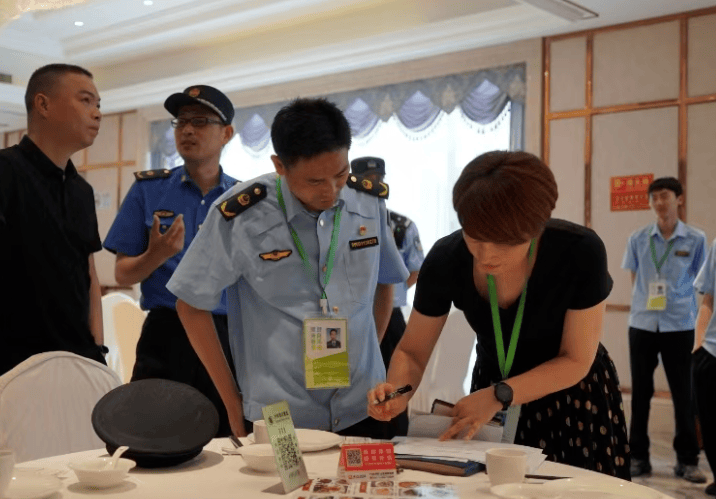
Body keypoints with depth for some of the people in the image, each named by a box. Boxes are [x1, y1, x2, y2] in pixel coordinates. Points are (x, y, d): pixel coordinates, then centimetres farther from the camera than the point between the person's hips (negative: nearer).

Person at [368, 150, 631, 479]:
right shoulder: (446, 260, -24)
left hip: (574, 399, -2)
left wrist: (499, 396, -34)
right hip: (491, 398, 2)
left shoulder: (580, 252, -30)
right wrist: (398, 392, -33)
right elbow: (411, 352, -12)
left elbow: (576, 361, -22)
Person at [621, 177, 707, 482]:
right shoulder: (638, 239, 3)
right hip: (642, 323, 2)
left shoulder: (695, 239, -1)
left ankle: (687, 459, 15)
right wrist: (644, 301, -1)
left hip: (680, 325, -1)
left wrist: (691, 310, -4)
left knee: (683, 393, 4)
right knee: (640, 391, 7)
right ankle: (638, 456, 17)